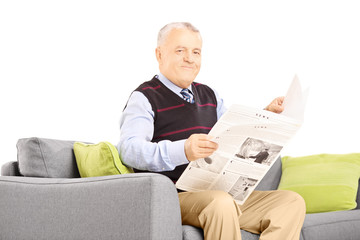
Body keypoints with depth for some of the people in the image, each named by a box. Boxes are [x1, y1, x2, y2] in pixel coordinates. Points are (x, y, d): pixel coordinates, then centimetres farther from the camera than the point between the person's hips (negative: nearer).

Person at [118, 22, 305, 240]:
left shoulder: (209, 95, 23)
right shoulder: (145, 97, 1)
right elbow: (129, 149, -16)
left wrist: (266, 115, 8)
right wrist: (182, 151, -33)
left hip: (225, 192, 7)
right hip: (175, 195, -7)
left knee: (292, 202, -13)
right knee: (220, 203, -39)